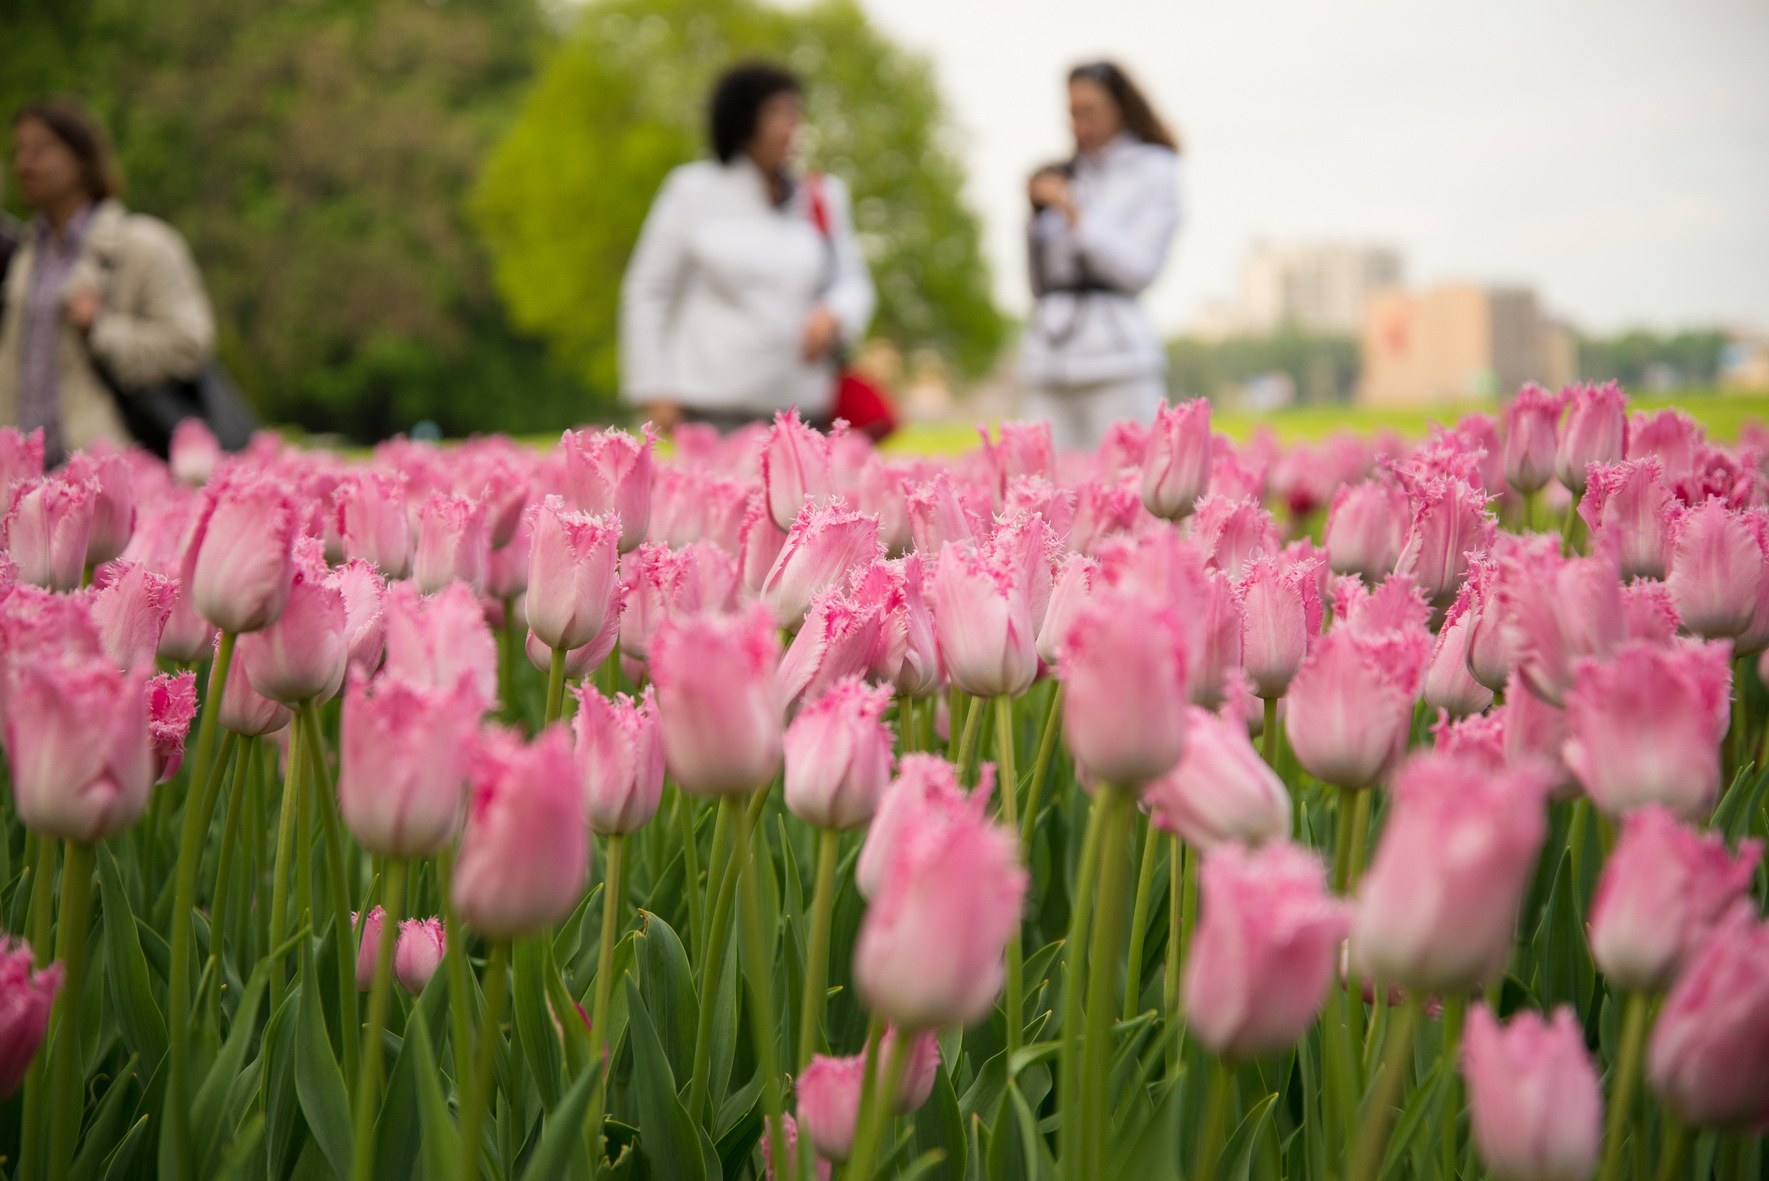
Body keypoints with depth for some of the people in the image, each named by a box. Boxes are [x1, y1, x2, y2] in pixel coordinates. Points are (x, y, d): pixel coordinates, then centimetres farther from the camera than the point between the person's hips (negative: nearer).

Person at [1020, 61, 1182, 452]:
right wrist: (1037, 214, 5)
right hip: (1048, 353, 5)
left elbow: (1139, 269, -4)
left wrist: (1076, 214, -6)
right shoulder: (1068, 175, 18)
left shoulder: (1154, 170, 6)